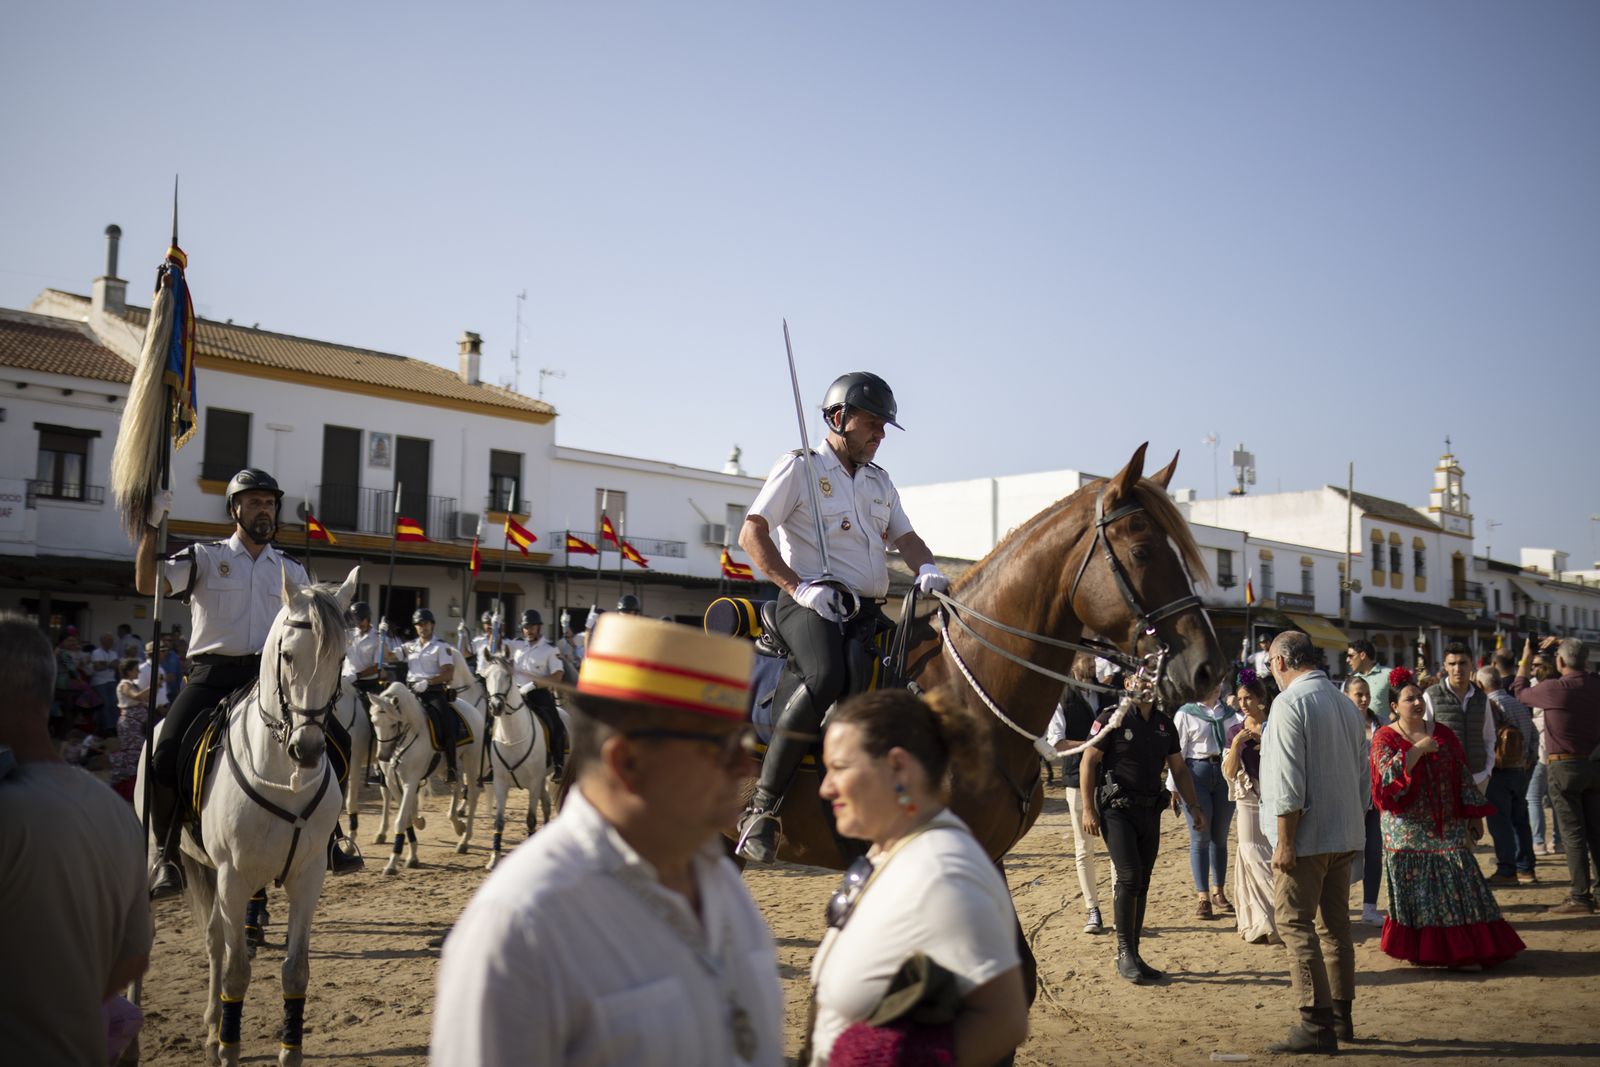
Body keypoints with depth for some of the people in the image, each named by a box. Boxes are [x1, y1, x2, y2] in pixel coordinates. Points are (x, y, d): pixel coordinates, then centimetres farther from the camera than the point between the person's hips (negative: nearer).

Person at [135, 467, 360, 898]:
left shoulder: (292, 572, 15)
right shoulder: (204, 557, 7)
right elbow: (148, 584, -8)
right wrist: (151, 525, -16)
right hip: (214, 676, -2)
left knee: (337, 741, -9)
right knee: (167, 758, -19)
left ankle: (323, 839, 4)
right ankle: (167, 856, 2)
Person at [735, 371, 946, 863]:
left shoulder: (880, 481, 23)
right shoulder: (800, 468, 2)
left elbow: (905, 537, 18)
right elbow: (752, 534, -6)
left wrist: (927, 569, -6)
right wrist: (799, 587, -16)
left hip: (868, 611, 8)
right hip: (811, 605, -7)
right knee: (825, 678, -35)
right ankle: (762, 806, -28)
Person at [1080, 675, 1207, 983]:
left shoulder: (1165, 724, 11)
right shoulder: (1112, 720, -7)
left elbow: (1179, 769, 19)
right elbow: (1088, 763, -7)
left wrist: (1194, 806, 9)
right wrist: (1088, 809, -12)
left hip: (1150, 811, 6)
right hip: (1117, 809, -6)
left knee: (1141, 884, 8)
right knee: (1129, 877, -14)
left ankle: (1132, 956, 16)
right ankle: (1125, 954, -4)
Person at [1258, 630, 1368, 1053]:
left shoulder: (1289, 703, -14)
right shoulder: (1346, 704, 12)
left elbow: (1288, 781, -19)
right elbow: (1362, 774, 18)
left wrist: (1284, 841, -16)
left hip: (1306, 834, -9)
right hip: (1345, 834, 9)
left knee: (1295, 923, -5)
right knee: (1337, 925, 14)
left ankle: (1316, 1025, -7)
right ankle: (1340, 1016, 21)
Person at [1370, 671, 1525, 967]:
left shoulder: (1443, 733, 9)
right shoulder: (1384, 739, -2)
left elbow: (1463, 776, 11)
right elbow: (1387, 776, -19)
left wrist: (1474, 815, 7)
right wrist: (1418, 749, -20)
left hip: (1447, 827, 3)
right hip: (1408, 830, -3)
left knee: (1458, 885, -1)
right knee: (1415, 890, 0)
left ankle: (1466, 951, 5)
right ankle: (1419, 950, 12)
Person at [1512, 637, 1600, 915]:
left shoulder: (1553, 689, -16)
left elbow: (1520, 692, 5)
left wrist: (1526, 660, 17)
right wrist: (1563, 644, 28)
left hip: (1565, 767, -5)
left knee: (1573, 834, -3)